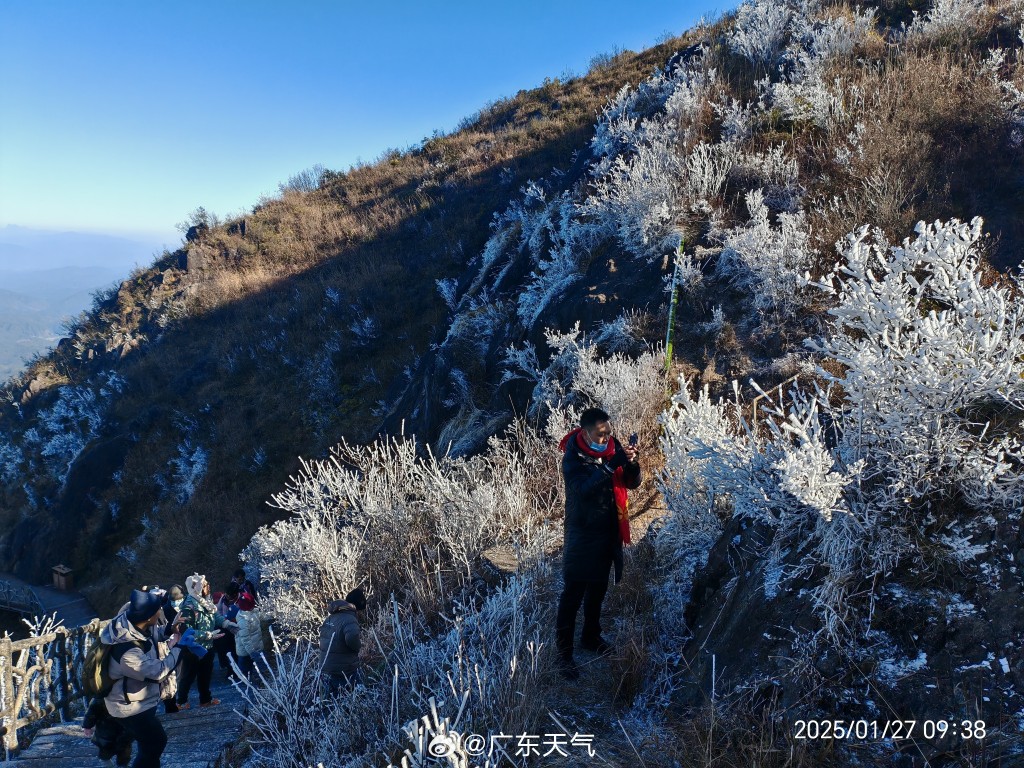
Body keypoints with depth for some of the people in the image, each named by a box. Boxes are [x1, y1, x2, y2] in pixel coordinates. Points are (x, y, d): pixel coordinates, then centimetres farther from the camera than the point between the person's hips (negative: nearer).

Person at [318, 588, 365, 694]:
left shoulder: (330, 617, 8)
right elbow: (352, 637, -38)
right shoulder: (349, 619, -19)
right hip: (345, 672, -7)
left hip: (326, 668, 7)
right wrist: (356, 649, -16)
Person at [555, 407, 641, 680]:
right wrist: (610, 465, -42)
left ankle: (591, 636, 40)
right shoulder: (572, 458, -19)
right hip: (582, 535, -6)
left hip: (609, 532, 6)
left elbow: (632, 483, -1)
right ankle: (563, 654, 7)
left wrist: (632, 463, -22)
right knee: (573, 594, -2)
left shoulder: (613, 448, -3)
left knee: (598, 588, 21)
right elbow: (583, 488, -34)